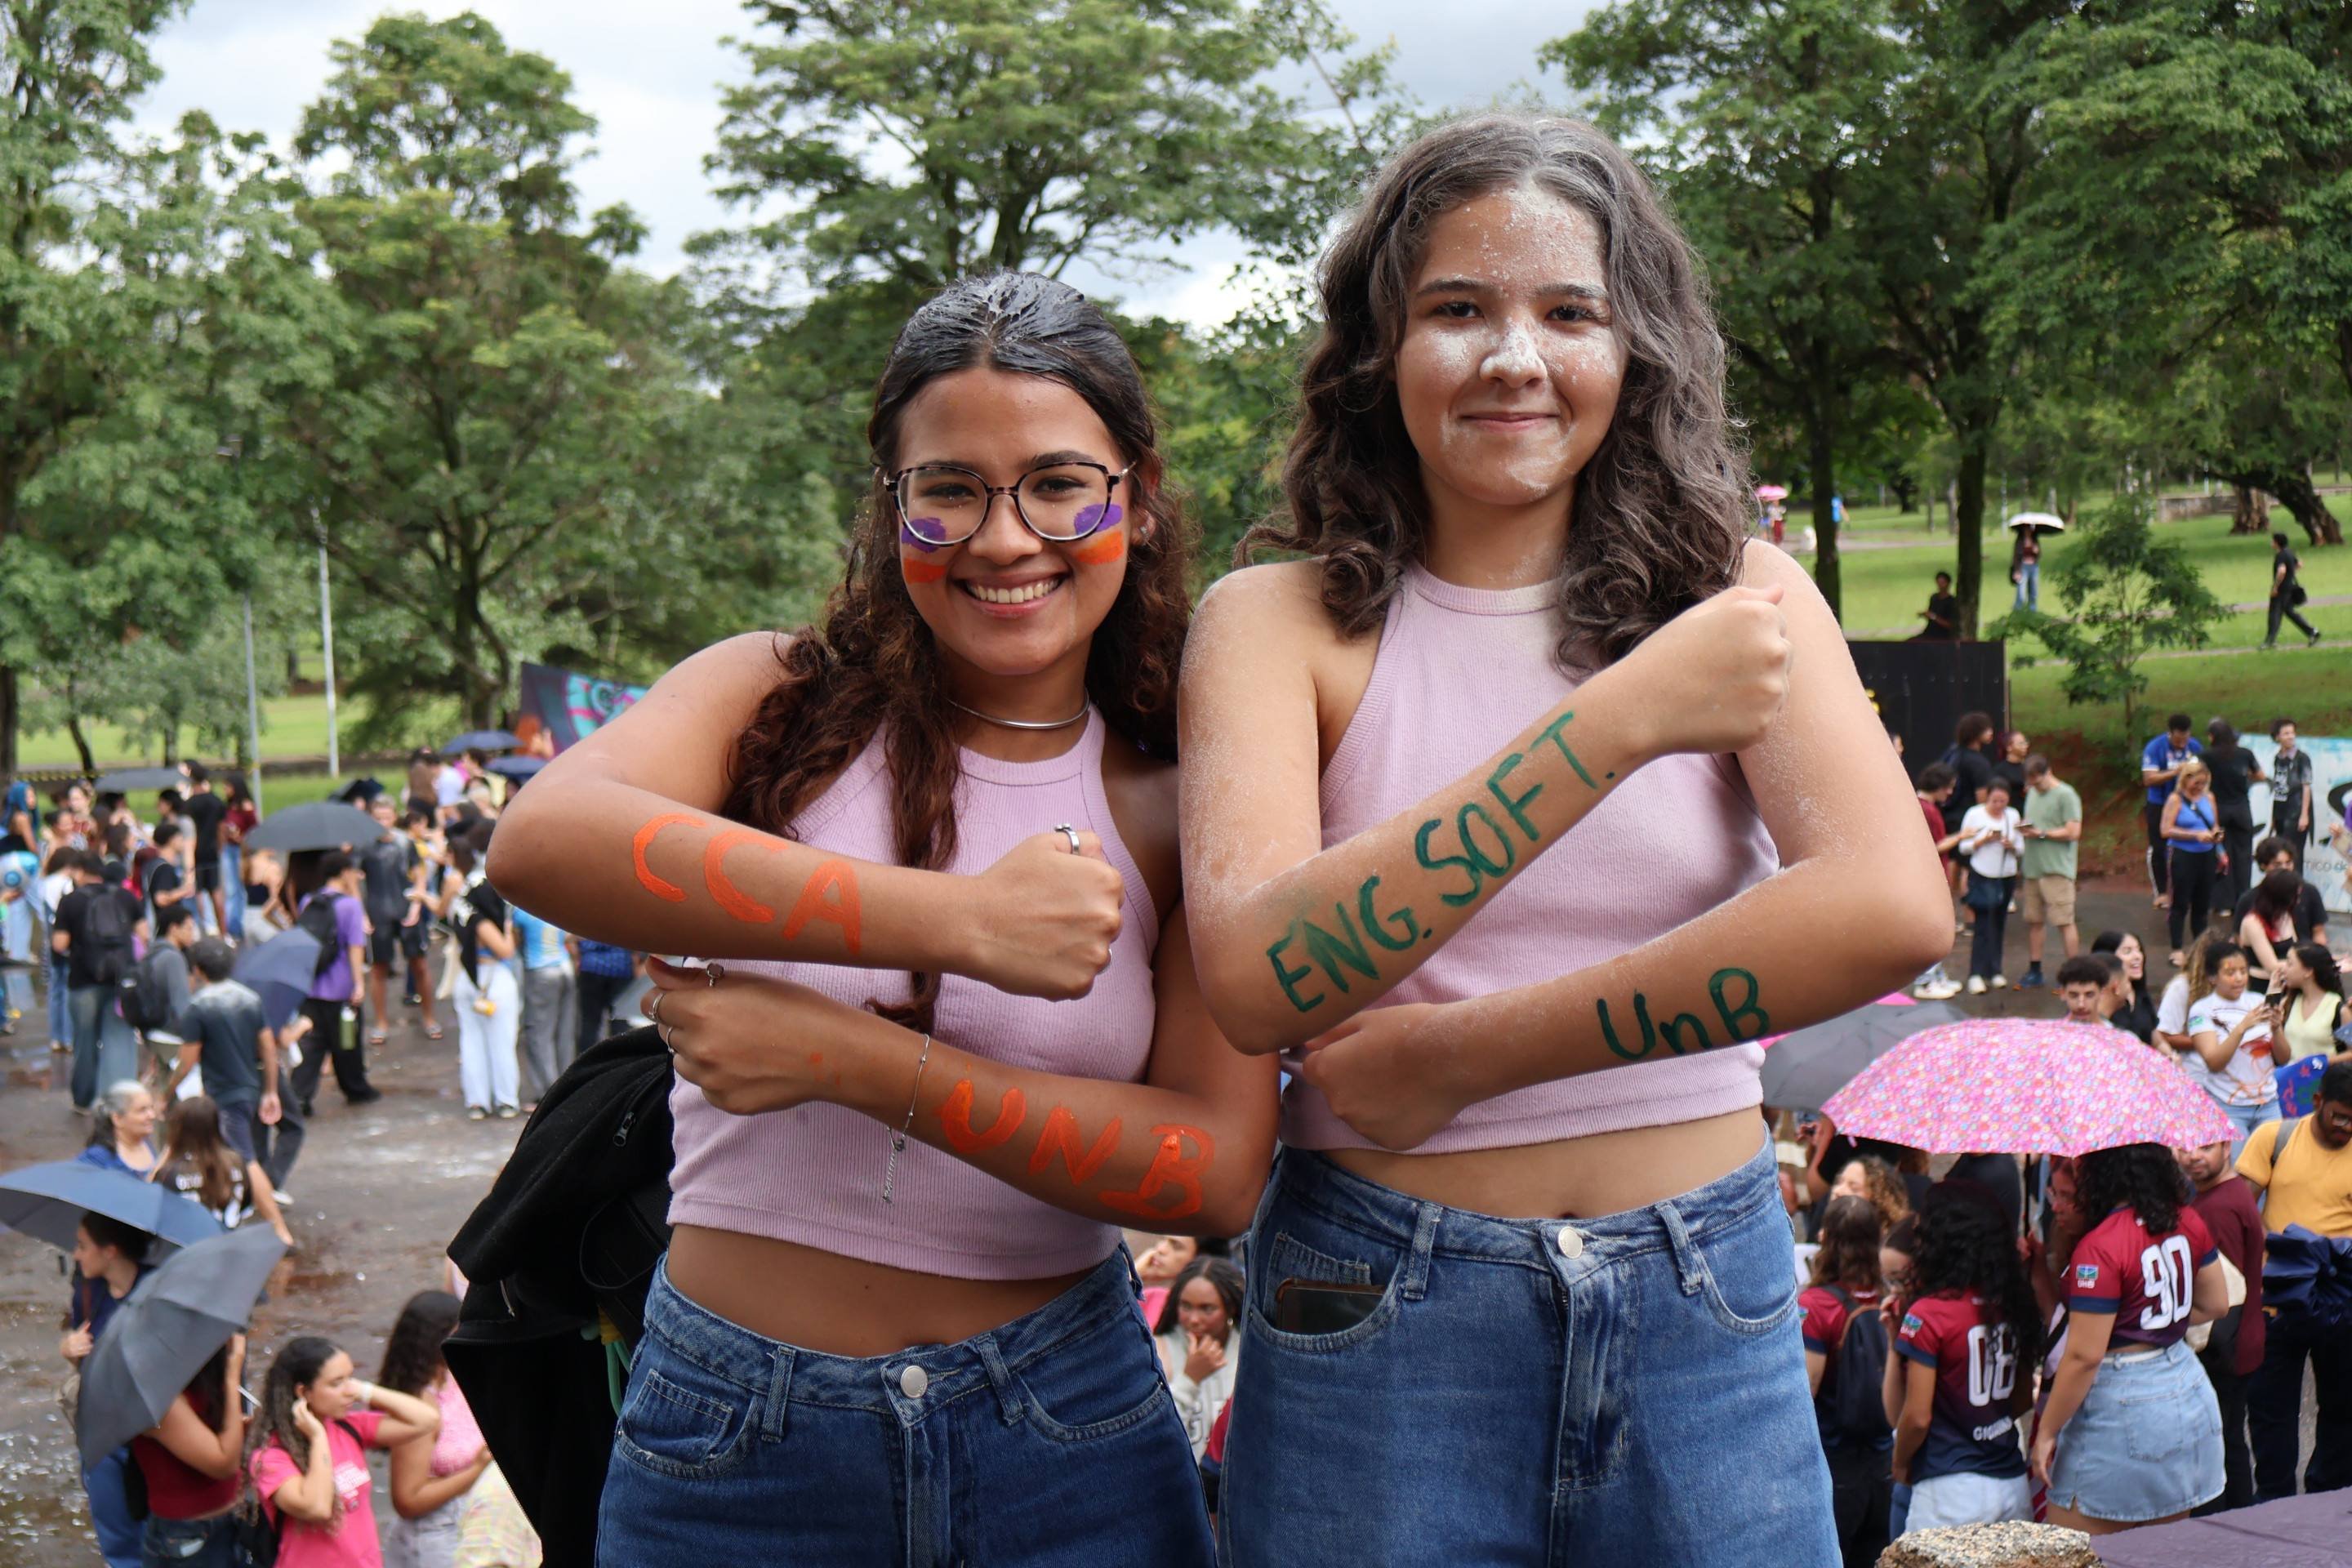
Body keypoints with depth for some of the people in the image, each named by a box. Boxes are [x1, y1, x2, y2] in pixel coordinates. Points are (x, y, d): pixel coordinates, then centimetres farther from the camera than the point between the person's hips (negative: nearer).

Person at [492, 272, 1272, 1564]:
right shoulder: (781, 702, -3)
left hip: (1065, 1438, 1)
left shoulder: (1182, 802, -1)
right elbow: (540, 839, -24)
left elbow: (1218, 1171, -12)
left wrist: (859, 1058, -20)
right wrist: (963, 921, -30)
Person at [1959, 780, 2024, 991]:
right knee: (1984, 925, -9)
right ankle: (1976, 974, -8)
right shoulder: (1974, 814, -3)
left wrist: (2011, 845, -14)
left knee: (1999, 925, 7)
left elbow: (2021, 848, 8)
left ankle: (1994, 972, 16)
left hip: (2007, 877, 4)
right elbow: (1964, 847, -3)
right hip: (1982, 876, -4)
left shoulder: (2013, 816, 5)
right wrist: (1984, 840, -18)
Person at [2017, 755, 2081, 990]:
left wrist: (2041, 833, -13)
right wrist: (2023, 829, 1)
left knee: (2064, 921, -6)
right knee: (2034, 920, 11)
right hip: (2033, 867, 7)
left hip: (2057, 870, -7)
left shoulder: (2066, 795, -8)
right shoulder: (2032, 794, 16)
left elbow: (2073, 832, -13)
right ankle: (2034, 971, 19)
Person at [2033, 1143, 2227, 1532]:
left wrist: (2045, 1431, -11)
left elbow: (2084, 1356, -20)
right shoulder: (2187, 1222, 1)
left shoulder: (2099, 1248, -21)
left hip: (2122, 1408, -8)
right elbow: (2216, 1304, 14)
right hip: (2187, 1392, 8)